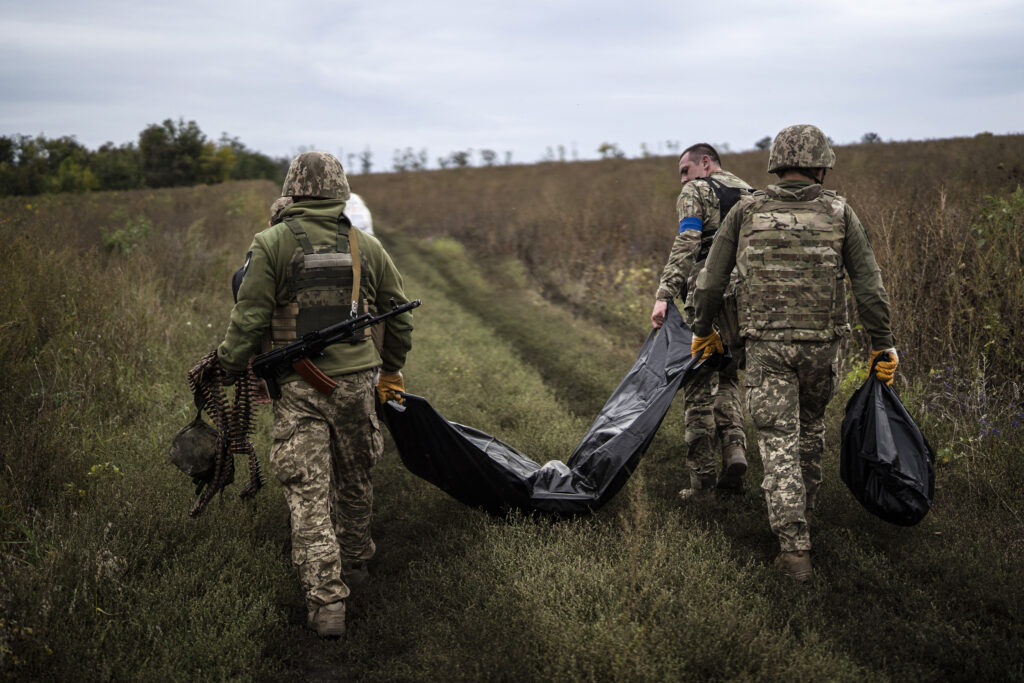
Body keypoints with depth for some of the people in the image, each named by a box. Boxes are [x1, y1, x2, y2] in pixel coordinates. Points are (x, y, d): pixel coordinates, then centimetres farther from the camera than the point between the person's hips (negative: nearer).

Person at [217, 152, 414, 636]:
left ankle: (326, 600, -6)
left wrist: (226, 370, 3)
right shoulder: (366, 247, 6)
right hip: (355, 381, 3)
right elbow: (399, 316, 15)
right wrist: (390, 369, 28)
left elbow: (248, 318, -9)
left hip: (297, 387, -3)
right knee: (354, 479, 21)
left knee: (308, 492, -1)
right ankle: (355, 560, 40)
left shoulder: (271, 244, -4)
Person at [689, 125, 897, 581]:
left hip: (766, 344, -1)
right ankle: (802, 510, 41)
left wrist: (703, 330, 18)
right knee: (811, 428, 23)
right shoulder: (838, 213, 1)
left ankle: (795, 547, -6)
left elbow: (710, 281, 4)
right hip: (822, 343, 1)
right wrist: (883, 345, 6)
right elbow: (869, 285, -2)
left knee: (779, 443, 0)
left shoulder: (747, 212, 2)